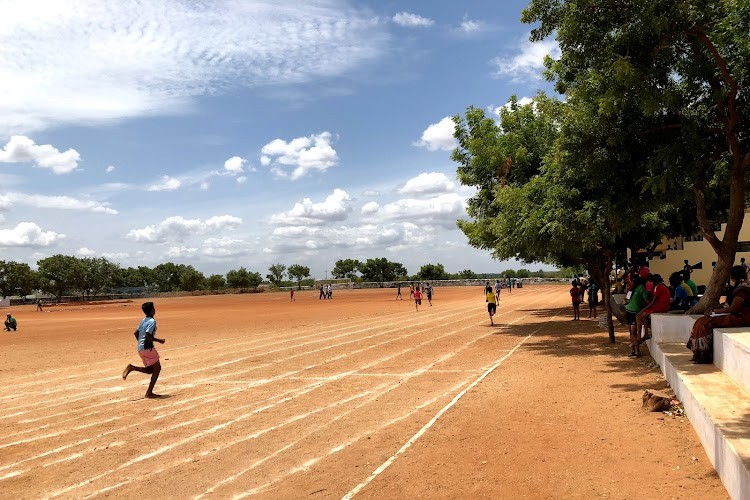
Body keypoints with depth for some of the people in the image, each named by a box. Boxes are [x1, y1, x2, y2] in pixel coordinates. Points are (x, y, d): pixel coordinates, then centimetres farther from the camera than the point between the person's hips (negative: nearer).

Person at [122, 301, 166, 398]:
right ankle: (149, 392, -1)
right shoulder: (152, 321, -14)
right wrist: (159, 340, -11)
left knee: (150, 370, 16)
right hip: (148, 348, -9)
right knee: (157, 368, 2)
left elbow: (136, 333, 16)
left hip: (140, 348, 9)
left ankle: (131, 368, -2)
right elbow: (148, 336, -23)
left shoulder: (143, 320, 12)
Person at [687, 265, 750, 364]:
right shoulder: (741, 286, 15)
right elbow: (728, 304, 18)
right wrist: (711, 309, 8)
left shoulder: (742, 288, -18)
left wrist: (715, 311, -8)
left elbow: (732, 309, -21)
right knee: (702, 321, 1)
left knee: (705, 323, -16)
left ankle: (703, 355, -7)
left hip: (741, 318, -10)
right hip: (737, 316, 10)